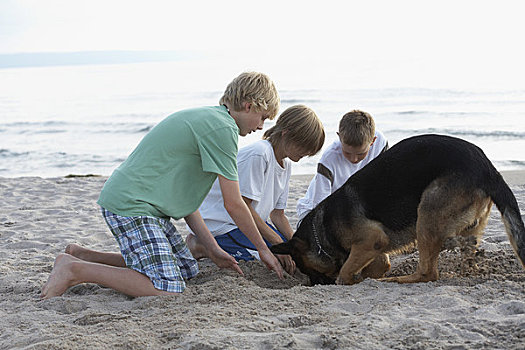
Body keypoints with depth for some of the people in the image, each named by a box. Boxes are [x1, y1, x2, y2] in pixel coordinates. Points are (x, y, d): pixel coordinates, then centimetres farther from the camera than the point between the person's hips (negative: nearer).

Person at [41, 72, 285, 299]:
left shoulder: (205, 118, 20)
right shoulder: (223, 128, -11)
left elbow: (183, 195, 19)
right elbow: (233, 204, -8)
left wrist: (213, 251, 16)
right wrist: (263, 248, 6)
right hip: (130, 205, -11)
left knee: (188, 269, 15)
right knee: (168, 288, -19)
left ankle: (83, 256, 17)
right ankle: (74, 270, -11)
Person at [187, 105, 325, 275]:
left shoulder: (286, 164, 7)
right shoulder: (258, 154, -23)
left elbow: (277, 214, 9)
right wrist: (277, 243, -24)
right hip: (219, 222, -10)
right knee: (278, 259, -20)